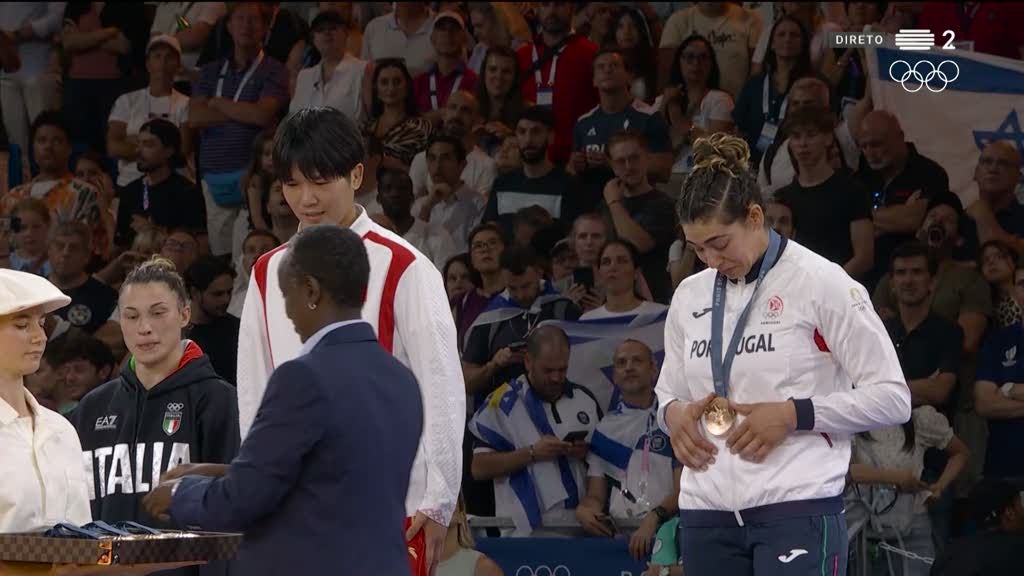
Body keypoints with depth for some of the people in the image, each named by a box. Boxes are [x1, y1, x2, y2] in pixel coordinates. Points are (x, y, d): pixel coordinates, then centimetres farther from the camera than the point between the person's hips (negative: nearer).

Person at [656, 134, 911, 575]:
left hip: (798, 510, -6)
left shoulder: (821, 283, -4)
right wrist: (673, 413, 0)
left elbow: (892, 398, -5)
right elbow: (668, 393, 25)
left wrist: (793, 414, -15)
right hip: (706, 516, 6)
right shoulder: (688, 297, 13)